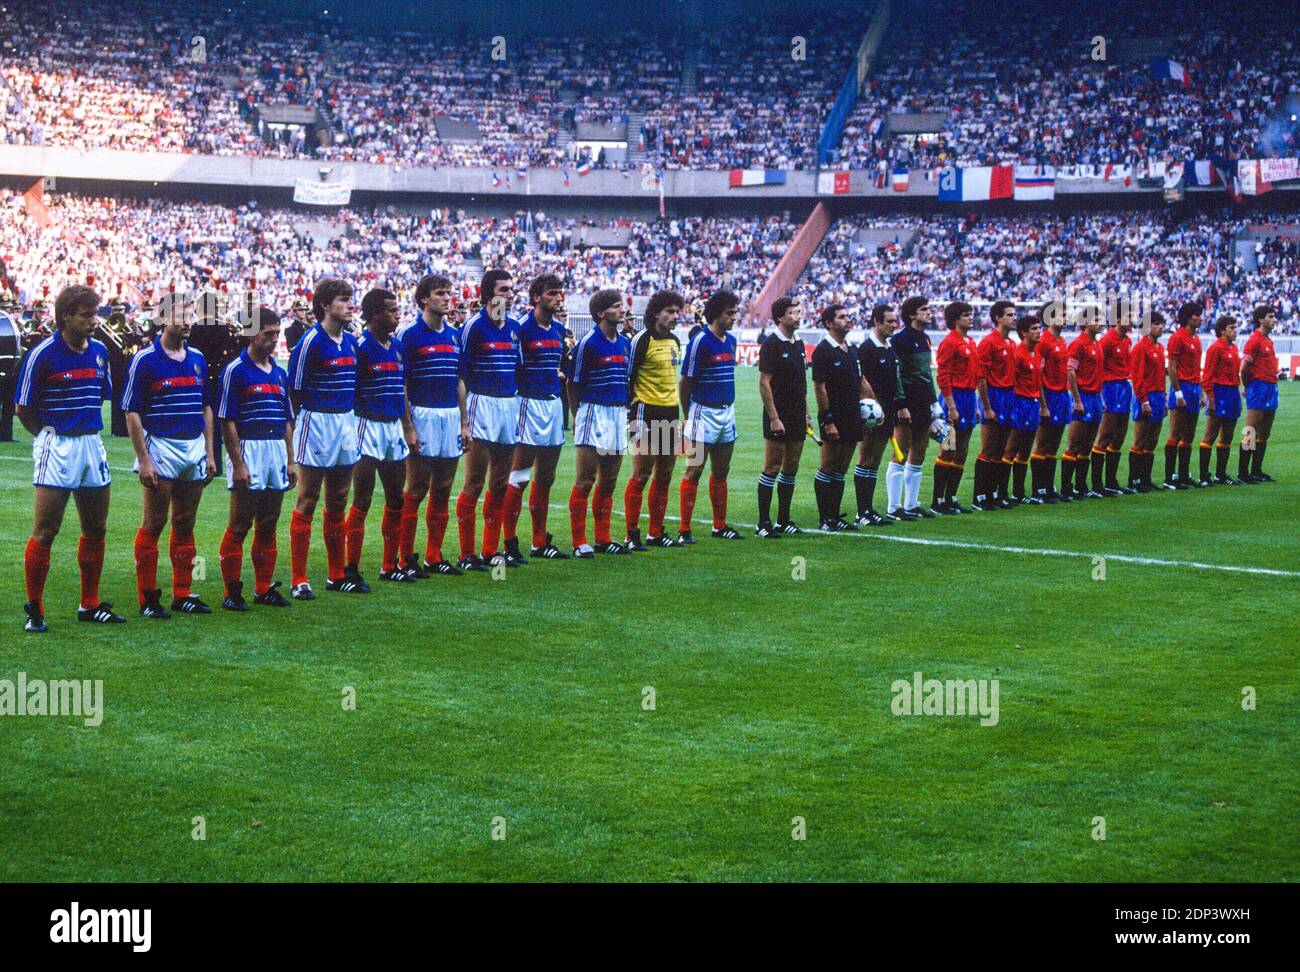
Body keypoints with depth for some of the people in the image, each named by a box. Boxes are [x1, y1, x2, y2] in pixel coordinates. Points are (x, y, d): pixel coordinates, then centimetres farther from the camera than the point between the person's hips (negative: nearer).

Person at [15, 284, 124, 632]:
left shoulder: (99, 351, 8)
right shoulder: (42, 354, -10)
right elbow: (23, 408, -4)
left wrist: (86, 429, 15)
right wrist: (49, 436, 5)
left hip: (92, 444, 6)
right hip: (56, 447, -6)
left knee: (96, 530, 10)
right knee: (45, 531, -6)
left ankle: (90, 605, 21)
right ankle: (34, 610, 2)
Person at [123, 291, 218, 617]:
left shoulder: (197, 359, 11)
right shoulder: (145, 360, -7)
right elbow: (132, 413, -8)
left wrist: (209, 453, 11)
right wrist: (144, 459, -14)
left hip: (194, 450, 6)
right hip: (161, 448, -5)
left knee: (185, 525, 9)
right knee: (153, 524, -2)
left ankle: (183, 594, 15)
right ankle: (148, 599, 3)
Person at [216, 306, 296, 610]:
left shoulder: (280, 374, 13)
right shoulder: (235, 371, -6)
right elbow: (227, 421, -9)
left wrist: (290, 461, 13)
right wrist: (237, 464, -14)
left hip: (277, 453, 6)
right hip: (248, 451, -6)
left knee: (268, 527, 9)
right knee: (239, 526, -3)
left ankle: (264, 587, 15)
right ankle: (232, 592, 1)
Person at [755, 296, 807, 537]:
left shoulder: (798, 344, 13)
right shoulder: (771, 344, -10)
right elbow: (764, 383, -14)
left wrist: (806, 413, 16)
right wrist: (774, 418, -17)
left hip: (797, 418, 7)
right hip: (778, 418, -7)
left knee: (791, 469, 9)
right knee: (771, 469, -5)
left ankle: (783, 520, 16)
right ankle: (764, 524, -2)